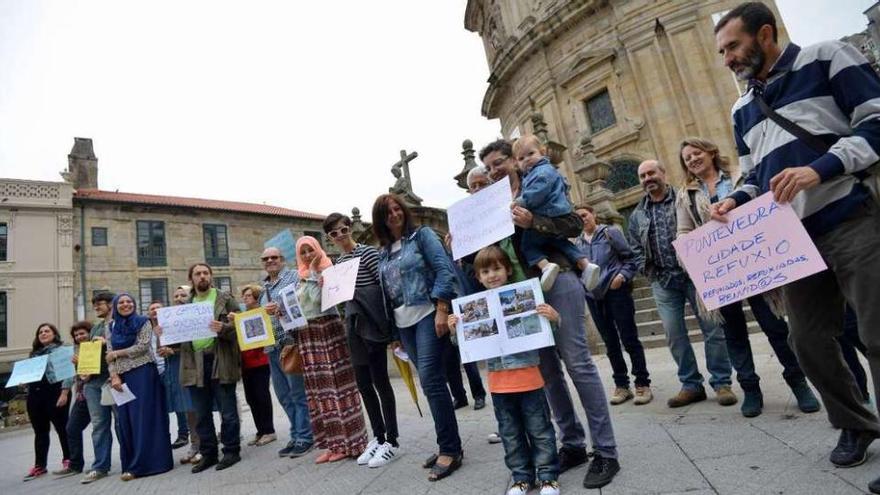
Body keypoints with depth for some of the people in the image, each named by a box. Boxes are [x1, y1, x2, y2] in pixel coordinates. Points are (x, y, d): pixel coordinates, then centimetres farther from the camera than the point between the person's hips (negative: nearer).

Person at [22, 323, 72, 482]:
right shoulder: (34, 353, 22)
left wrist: (64, 393, -16)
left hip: (54, 392, -6)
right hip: (35, 394, 7)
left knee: (62, 428, 0)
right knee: (40, 431, 11)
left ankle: (68, 460, 10)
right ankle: (39, 465, 18)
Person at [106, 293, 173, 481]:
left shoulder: (143, 322, 3)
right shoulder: (112, 327, 14)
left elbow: (143, 346, -9)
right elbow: (109, 356, 8)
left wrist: (117, 353, -4)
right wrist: (114, 376, -5)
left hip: (143, 374, -4)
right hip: (123, 377, 5)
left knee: (144, 417, -5)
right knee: (125, 420, 4)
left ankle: (140, 465, 0)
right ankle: (131, 463, 14)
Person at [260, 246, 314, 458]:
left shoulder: (294, 277, -2)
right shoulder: (264, 287, 20)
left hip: (290, 343, -7)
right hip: (272, 347, 7)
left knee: (299, 393, -3)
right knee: (284, 395, 11)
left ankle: (305, 437, 7)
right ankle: (296, 436, 21)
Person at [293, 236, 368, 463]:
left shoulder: (328, 270, -2)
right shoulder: (300, 277, 18)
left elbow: (318, 298, -16)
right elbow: (297, 305, 20)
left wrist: (312, 273, -10)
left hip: (328, 330, -6)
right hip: (307, 335, 7)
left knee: (336, 383, -5)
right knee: (318, 388, 6)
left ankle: (346, 442, 3)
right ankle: (331, 442, 14)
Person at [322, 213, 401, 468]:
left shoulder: (367, 252, -8)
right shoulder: (338, 262, 14)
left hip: (372, 325, -7)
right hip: (354, 327, 7)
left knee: (380, 381, -1)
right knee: (363, 384, 11)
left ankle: (392, 441, 12)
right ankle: (378, 437, 25)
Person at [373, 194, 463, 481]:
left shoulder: (422, 235, 0)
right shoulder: (383, 252, 16)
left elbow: (444, 270, -10)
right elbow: (386, 290, 17)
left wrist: (441, 311, -18)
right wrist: (391, 330, 14)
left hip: (427, 313, -6)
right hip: (403, 322, 6)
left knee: (430, 379, -12)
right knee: (430, 382, 9)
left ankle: (450, 450, -1)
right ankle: (449, 445, 19)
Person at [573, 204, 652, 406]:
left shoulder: (610, 233, 1)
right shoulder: (577, 242, 11)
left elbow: (630, 258, 0)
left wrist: (623, 275, -16)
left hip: (616, 291, -4)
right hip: (593, 295, 4)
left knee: (629, 338, 0)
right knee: (610, 342, 11)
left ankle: (642, 384, 11)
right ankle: (621, 385, 20)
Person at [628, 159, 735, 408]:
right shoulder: (637, 215, 12)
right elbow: (636, 250, 13)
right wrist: (650, 272, -1)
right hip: (663, 281, 3)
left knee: (712, 328, 0)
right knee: (674, 334, 4)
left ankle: (722, 383, 14)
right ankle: (691, 385, 16)